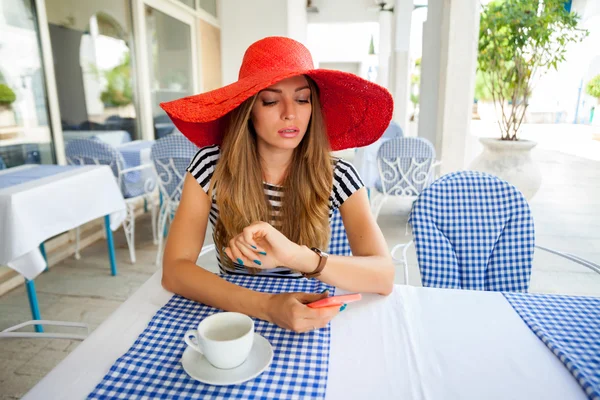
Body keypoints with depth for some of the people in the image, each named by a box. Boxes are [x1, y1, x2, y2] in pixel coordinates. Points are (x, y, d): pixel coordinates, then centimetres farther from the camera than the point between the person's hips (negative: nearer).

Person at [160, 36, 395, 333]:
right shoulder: (212, 165, -11)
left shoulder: (336, 176, -11)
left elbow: (384, 277, -19)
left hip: (306, 319, 1)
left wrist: (297, 256, -36)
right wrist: (266, 306, -30)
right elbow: (174, 270, -16)